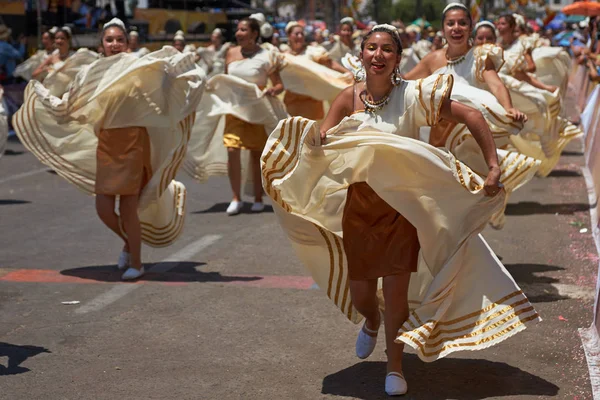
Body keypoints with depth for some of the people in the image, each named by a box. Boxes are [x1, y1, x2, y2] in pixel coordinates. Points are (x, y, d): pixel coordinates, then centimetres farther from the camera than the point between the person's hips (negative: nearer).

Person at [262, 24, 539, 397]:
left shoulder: (412, 95, -15)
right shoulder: (350, 98, -7)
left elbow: (473, 116, -17)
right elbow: (320, 141, -7)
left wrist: (494, 168, -23)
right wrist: (318, 138, -31)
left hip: (404, 205, -2)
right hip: (359, 203, 2)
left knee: (397, 290, -5)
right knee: (360, 294, 10)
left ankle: (395, 365, 21)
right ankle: (372, 321, 49)